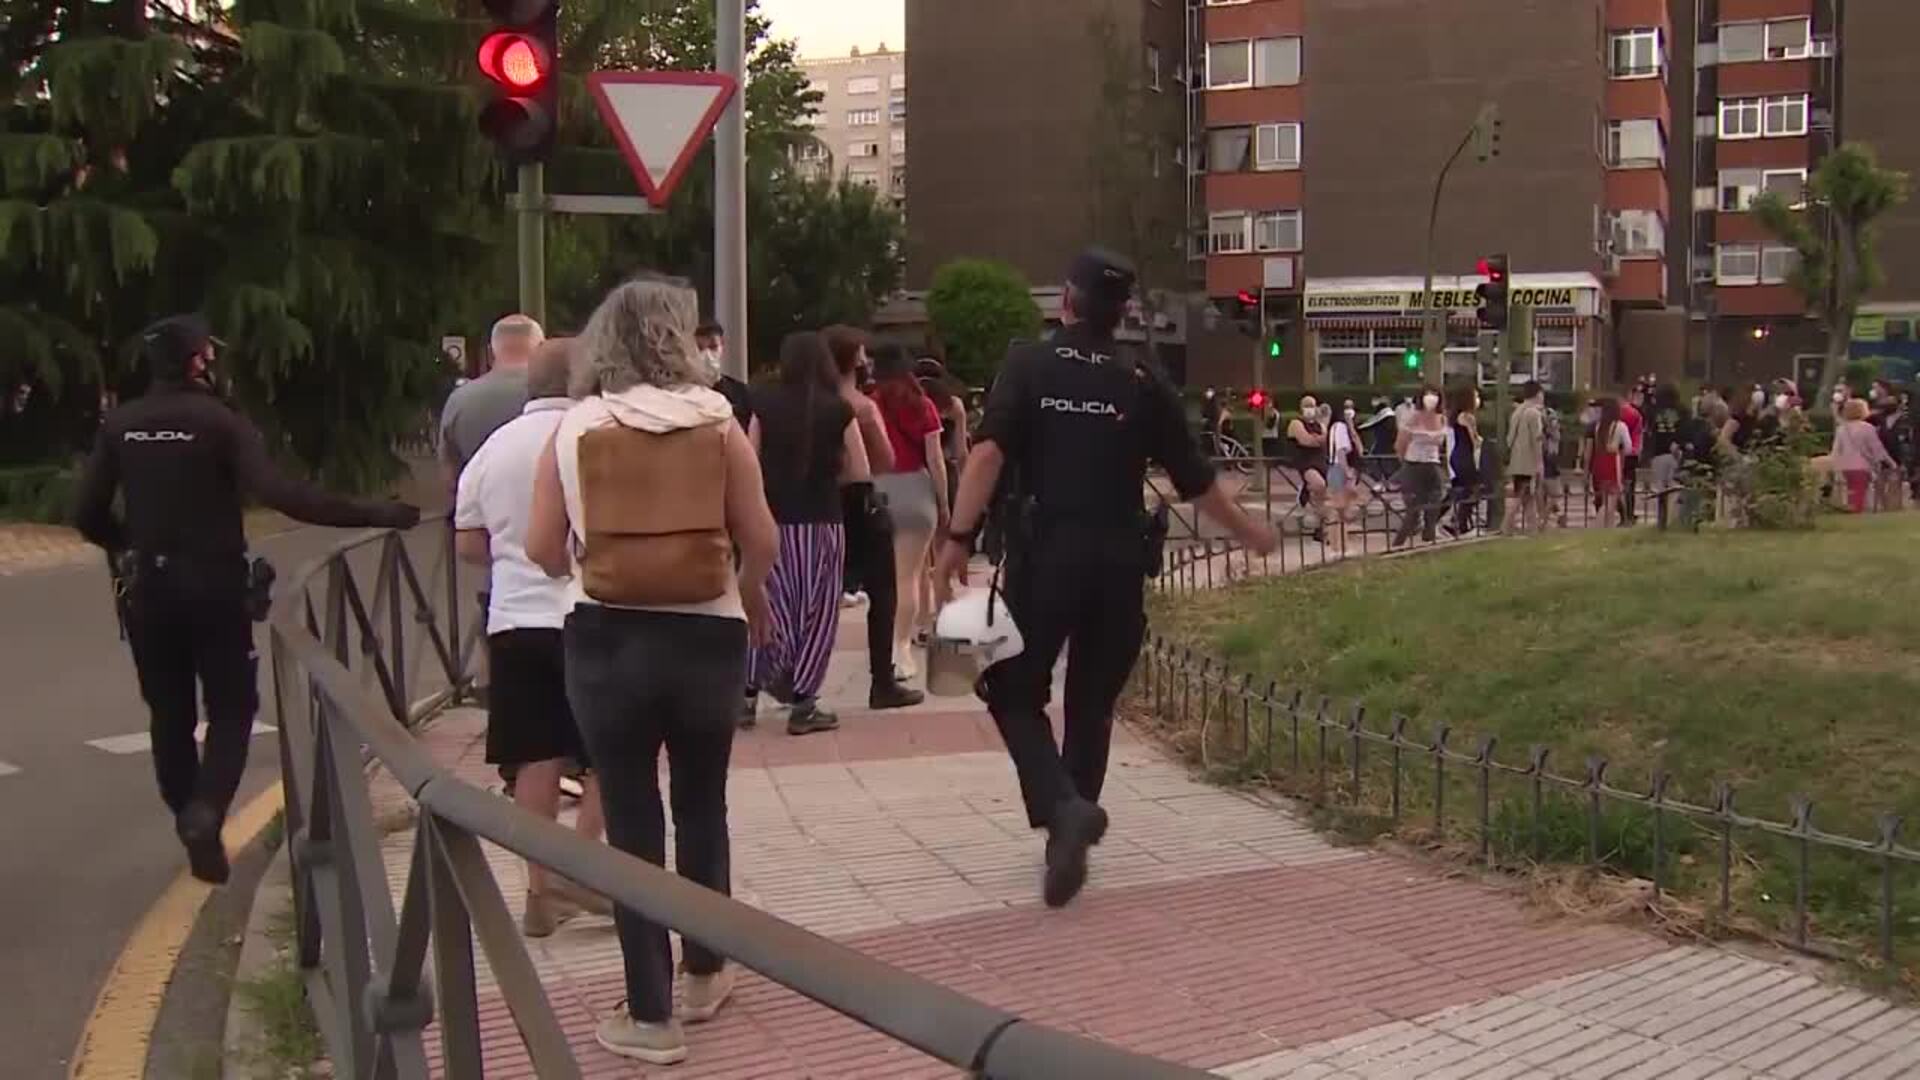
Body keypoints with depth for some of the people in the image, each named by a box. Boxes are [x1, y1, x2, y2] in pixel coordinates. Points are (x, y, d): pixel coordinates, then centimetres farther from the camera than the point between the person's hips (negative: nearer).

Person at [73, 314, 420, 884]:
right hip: (212, 583, -4)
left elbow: (87, 513, 1)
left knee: (169, 712, 15)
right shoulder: (219, 421, -11)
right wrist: (372, 514, -23)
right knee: (231, 708, 5)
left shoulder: (119, 425, 2)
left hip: (147, 586, 4)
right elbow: (280, 493, -23)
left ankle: (189, 819, 20)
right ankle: (204, 813, -15)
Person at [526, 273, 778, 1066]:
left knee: (631, 820, 7)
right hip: (707, 636, 1)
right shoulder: (717, 423, -2)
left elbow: (542, 549, 0)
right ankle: (704, 975, 33)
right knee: (703, 806, 19)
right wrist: (753, 598, 19)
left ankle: (651, 1016, 11)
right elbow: (761, 540, -2)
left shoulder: (574, 429, -2)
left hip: (605, 640, -1)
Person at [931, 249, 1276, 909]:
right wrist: (1251, 534, 24)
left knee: (1015, 691, 8)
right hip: (1118, 562, 2)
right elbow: (1196, 482, 9)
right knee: (1092, 702, 16)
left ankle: (1063, 807, -15)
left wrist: (958, 539, -15)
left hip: (1043, 557, -2)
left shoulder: (1027, 366, 0)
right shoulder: (1144, 385, 5)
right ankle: (1070, 836, 20)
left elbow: (988, 454, -14)